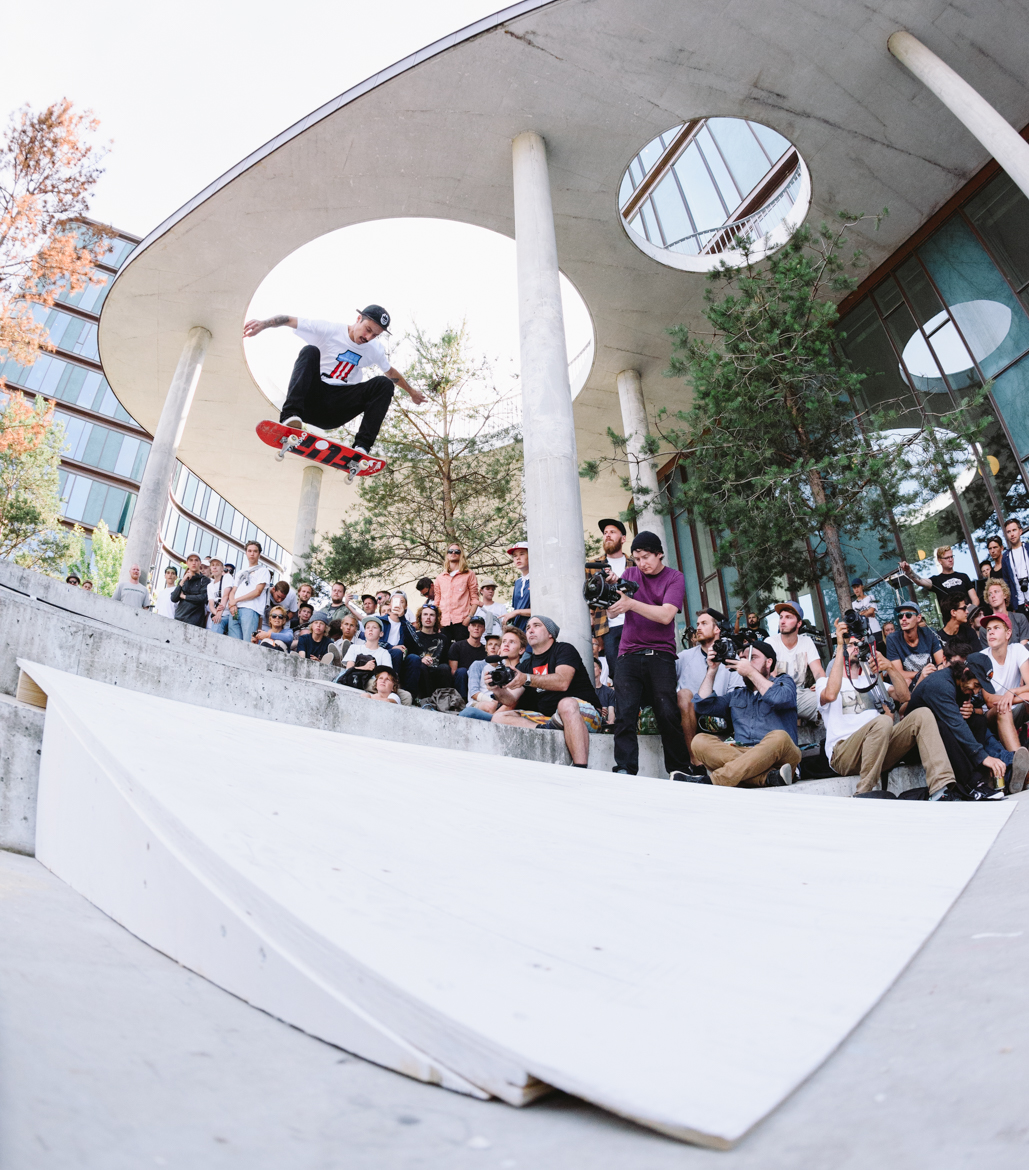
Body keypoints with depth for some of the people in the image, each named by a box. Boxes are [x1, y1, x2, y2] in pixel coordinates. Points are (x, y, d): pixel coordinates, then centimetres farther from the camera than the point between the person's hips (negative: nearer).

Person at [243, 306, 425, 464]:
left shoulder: (375, 350, 8)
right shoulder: (329, 330, -5)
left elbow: (391, 372, 26)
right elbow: (289, 320, -9)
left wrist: (411, 391, 34)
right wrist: (264, 324, -27)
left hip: (336, 413, 3)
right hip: (313, 398, -3)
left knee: (385, 384, -16)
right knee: (310, 351, -27)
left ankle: (362, 447, -31)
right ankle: (290, 416, -43)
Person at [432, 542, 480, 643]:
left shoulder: (468, 574, 11)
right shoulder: (440, 578, 20)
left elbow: (474, 599, 5)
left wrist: (469, 617, -8)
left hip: (462, 621, -3)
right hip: (444, 622, 3)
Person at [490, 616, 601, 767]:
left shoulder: (564, 649, 1)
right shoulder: (528, 665, 18)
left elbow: (562, 682, -20)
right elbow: (511, 700, 7)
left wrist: (527, 679, -33)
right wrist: (497, 690, -15)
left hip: (584, 712, -6)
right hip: (547, 717, 6)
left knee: (567, 704, -40)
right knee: (499, 717, -10)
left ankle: (580, 769, -46)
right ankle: (546, 729, -30)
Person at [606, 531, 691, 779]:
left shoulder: (674, 578, 4)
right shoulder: (630, 574, 14)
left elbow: (666, 615, -12)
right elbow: (613, 612, 5)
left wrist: (631, 603, -23)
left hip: (660, 654, -2)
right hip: (628, 655, 2)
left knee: (667, 713, -10)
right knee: (624, 715, -12)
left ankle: (679, 770, 5)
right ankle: (625, 772, -11)